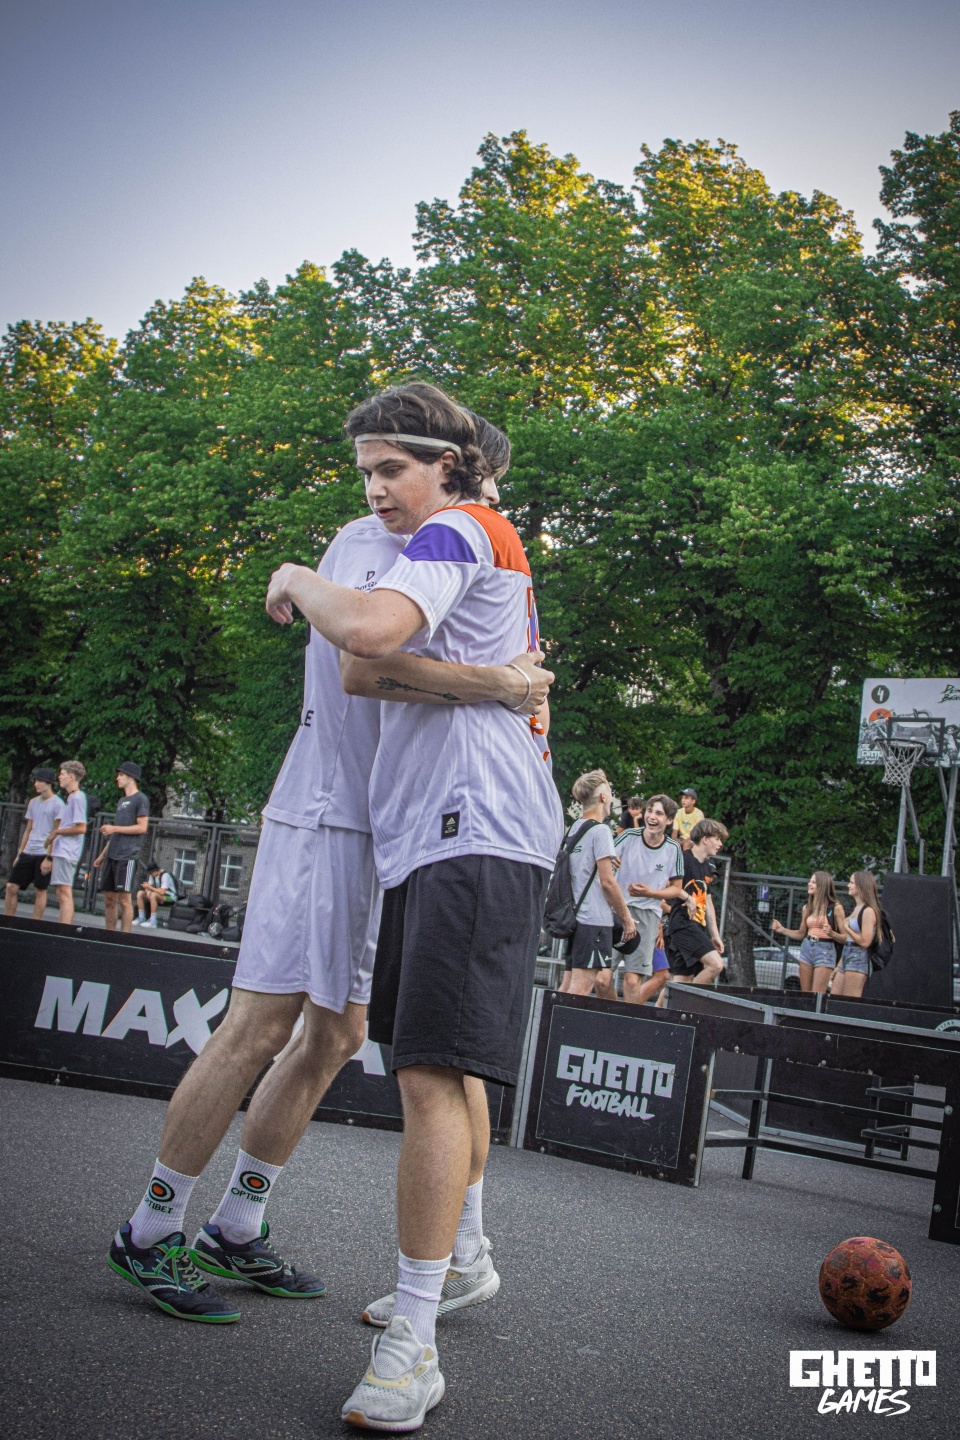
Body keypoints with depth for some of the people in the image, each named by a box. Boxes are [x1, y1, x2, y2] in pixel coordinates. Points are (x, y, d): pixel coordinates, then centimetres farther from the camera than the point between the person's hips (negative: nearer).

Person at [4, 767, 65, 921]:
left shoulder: (58, 804, -6)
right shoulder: (33, 802, 15)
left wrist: (49, 858, -14)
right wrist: (19, 853, 17)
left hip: (44, 854, -7)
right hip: (28, 853, 7)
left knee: (40, 890, -2)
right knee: (11, 886, 2)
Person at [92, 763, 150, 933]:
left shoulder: (140, 799, -3)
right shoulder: (121, 802, 22)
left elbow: (142, 828, -12)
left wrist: (114, 828, -13)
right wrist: (102, 856, 22)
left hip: (127, 857, -8)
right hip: (112, 856, 8)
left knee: (124, 898, -10)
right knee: (109, 897, 7)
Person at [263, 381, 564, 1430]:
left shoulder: (456, 531, -6)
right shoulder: (497, 554, 26)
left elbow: (369, 629, -24)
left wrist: (296, 580, -6)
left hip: (475, 833, -11)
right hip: (435, 834, 11)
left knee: (431, 1076, -16)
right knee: (437, 1064, 19)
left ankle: (410, 1344, -15)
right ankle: (462, 1255, 35)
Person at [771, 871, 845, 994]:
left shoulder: (835, 907, -5)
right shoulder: (807, 908, 11)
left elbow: (845, 937, -6)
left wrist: (832, 933, -25)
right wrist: (782, 930, 7)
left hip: (825, 951, -6)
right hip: (806, 949, 6)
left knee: (817, 997, -10)